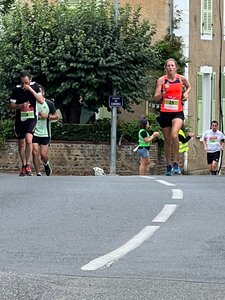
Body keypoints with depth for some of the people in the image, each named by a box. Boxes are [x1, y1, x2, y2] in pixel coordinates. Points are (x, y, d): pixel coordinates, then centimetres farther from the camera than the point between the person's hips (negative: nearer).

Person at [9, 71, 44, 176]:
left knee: (28, 140, -22)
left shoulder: (34, 86, -4)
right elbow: (11, 105, 0)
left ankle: (27, 165, -10)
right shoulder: (16, 90, -6)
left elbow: (41, 101, -13)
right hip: (20, 119, 2)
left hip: (31, 118, -2)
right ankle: (23, 166, 24)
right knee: (21, 143, 9)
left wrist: (31, 89, -20)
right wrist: (21, 106, -18)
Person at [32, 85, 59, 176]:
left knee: (43, 154, -5)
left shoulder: (49, 103, 0)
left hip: (45, 133, -1)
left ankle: (46, 164, 30)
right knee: (35, 152, -11)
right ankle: (38, 173, -2)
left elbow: (56, 117, 6)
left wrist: (47, 116, -11)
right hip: (34, 132, 1)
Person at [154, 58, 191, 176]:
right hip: (165, 113, 1)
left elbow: (188, 87, 24)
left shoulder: (181, 78, 2)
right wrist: (163, 91, -21)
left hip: (178, 112, -1)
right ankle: (168, 165, 24)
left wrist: (186, 93, 4)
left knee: (174, 135, -25)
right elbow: (156, 98, -3)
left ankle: (176, 162, -11)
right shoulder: (161, 80, -2)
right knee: (167, 140, 8)